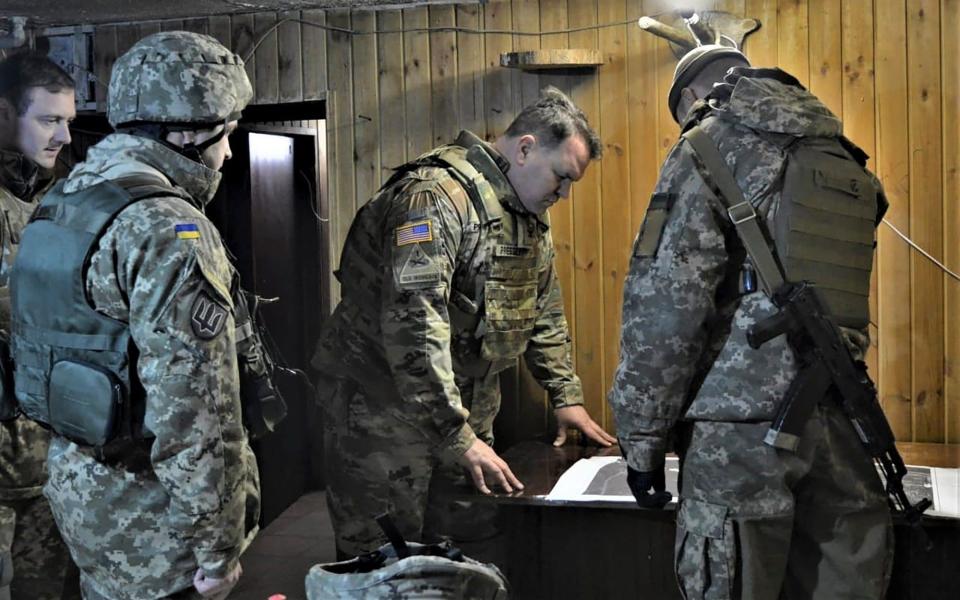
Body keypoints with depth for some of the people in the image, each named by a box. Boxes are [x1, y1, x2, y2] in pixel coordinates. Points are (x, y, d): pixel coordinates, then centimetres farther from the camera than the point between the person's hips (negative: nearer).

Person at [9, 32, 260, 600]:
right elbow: (192, 411, -25)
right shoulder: (169, 230, -23)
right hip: (146, 516, -8)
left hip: (78, 482, 8)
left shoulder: (62, 205, 7)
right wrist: (217, 545, -17)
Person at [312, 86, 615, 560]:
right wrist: (459, 437, -30)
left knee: (472, 550, 12)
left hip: (468, 408, 9)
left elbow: (545, 312, 22)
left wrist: (566, 396, 15)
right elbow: (412, 326, -30)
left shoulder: (528, 213, 10)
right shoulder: (439, 196, -22)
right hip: (386, 409, -8)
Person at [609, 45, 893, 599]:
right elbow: (836, 293, 18)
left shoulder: (711, 147, -2)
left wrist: (642, 438, -6)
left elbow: (666, 303, -10)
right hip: (838, 422, 6)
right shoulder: (840, 157, 17)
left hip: (743, 426, -6)